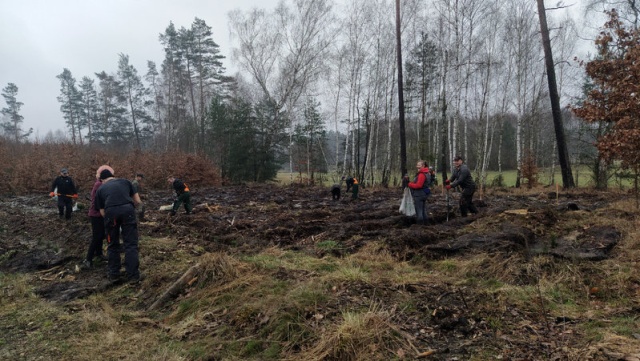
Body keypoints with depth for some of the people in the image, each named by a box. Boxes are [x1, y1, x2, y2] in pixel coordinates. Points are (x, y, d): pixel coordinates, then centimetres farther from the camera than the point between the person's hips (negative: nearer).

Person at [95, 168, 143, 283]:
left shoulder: (100, 189, 28)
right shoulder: (125, 181, 28)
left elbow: (102, 212, 23)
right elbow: (138, 201, 24)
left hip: (111, 212, 1)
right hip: (127, 209, 0)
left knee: (113, 245, 19)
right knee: (131, 244, 7)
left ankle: (114, 274, 27)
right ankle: (133, 275, 10)